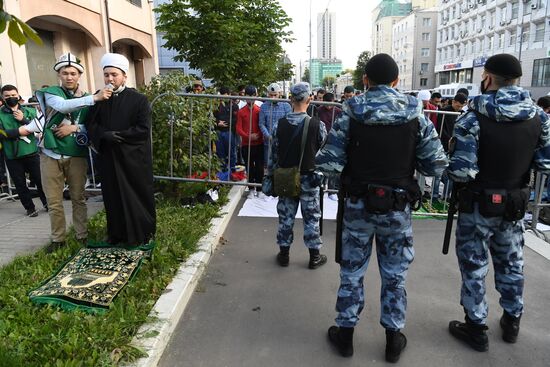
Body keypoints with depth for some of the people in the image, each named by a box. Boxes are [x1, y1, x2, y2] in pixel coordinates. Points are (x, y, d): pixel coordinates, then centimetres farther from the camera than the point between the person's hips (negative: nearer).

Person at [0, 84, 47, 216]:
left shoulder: (29, 111, 7)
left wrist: (23, 120, -16)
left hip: (32, 152, 0)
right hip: (12, 156, 0)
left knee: (40, 180, 7)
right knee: (20, 184, 7)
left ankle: (47, 203, 27)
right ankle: (30, 208, 22)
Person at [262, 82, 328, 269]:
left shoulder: (280, 124, -5)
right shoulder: (317, 125, -13)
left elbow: (274, 154, 1)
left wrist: (270, 175, 12)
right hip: (309, 179, -2)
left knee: (286, 217, 13)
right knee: (311, 218, 9)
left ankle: (284, 254, 25)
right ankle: (314, 256, 21)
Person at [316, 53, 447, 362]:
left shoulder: (352, 113, -9)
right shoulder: (415, 114, -6)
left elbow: (328, 163, -14)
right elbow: (437, 165, -7)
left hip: (358, 205, 0)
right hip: (398, 208, 1)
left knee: (352, 272, 15)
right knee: (395, 275, 17)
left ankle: (345, 333, 29)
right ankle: (394, 339, 31)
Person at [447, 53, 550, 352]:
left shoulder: (474, 118, -20)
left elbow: (461, 171, -23)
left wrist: (452, 157, -3)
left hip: (479, 204, -5)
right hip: (516, 203, 5)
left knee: (474, 265, 10)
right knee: (511, 262, 21)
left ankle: (476, 327, 22)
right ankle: (512, 321, 39)